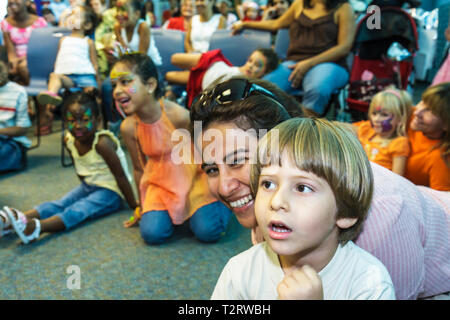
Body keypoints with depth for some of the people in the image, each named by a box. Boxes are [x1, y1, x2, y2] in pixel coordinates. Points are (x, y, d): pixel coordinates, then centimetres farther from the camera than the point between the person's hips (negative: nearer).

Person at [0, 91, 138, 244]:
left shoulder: (102, 143, -27)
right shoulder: (69, 140, -4)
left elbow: (120, 176, -23)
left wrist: (134, 206, -18)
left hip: (111, 192, -7)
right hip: (89, 186, 7)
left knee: (79, 210, -27)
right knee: (59, 204, -12)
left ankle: (36, 228, -49)